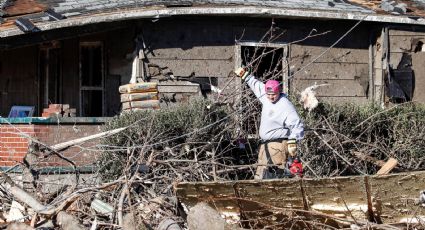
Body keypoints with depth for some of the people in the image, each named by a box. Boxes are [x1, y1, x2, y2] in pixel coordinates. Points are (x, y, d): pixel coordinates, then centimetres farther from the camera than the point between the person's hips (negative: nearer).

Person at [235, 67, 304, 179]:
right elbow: (257, 85, 27)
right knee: (261, 173, 10)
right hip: (265, 144, 9)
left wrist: (292, 142, -27)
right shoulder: (266, 98, 7)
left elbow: (297, 125, -20)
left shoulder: (285, 106, -17)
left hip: (278, 144, -9)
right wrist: (245, 75, 34)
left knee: (276, 174, -16)